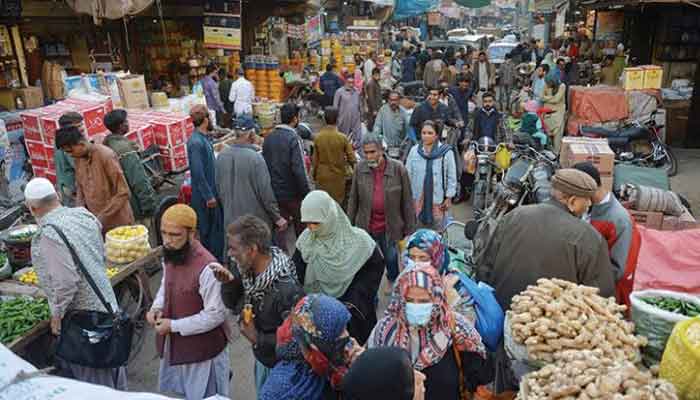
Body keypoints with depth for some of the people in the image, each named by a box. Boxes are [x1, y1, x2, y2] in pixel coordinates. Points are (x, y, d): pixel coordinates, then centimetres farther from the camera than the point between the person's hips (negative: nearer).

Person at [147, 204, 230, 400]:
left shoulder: (207, 268, -31)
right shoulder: (170, 255, -5)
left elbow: (215, 315, -25)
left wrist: (173, 326, -21)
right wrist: (156, 307, -4)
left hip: (202, 351, -7)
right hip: (173, 345, 8)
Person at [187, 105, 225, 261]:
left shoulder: (205, 137, 8)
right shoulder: (196, 142, -22)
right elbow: (198, 173, -24)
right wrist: (209, 196, -20)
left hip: (212, 192, 9)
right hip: (205, 196, -9)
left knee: (218, 229, 19)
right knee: (208, 230, 4)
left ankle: (218, 259, 34)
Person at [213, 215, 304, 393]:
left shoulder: (287, 290, -36)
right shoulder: (246, 270, -12)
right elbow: (234, 305, 1)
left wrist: (257, 338, -23)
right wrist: (228, 282, -18)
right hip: (261, 359, 7)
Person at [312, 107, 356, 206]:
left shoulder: (318, 137, -9)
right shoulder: (342, 138, -13)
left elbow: (315, 160, -2)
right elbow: (351, 158, -10)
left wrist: (314, 175, 12)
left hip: (322, 178, 1)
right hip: (338, 177, -1)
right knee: (338, 204, 12)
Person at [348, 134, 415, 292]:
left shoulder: (398, 169, -13)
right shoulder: (360, 169, -8)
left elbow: (407, 202, -6)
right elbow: (353, 200, 2)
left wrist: (409, 230, -3)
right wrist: (349, 224, 6)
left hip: (390, 228, -1)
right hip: (365, 227, 1)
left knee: (391, 259, 20)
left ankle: (393, 282, 50)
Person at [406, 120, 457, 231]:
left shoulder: (446, 152, -6)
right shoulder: (414, 151, 1)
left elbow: (451, 177, -2)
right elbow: (408, 175, 6)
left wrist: (449, 197, -2)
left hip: (438, 200, -2)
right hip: (417, 199, 2)